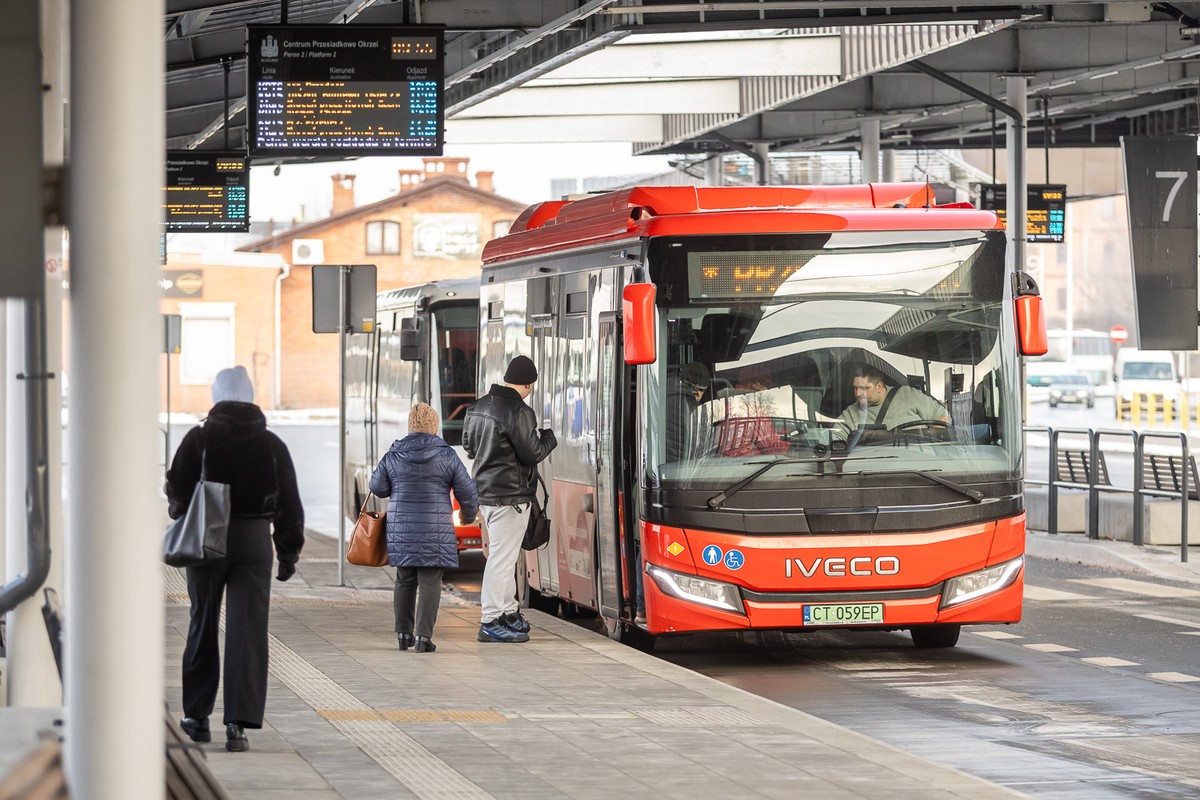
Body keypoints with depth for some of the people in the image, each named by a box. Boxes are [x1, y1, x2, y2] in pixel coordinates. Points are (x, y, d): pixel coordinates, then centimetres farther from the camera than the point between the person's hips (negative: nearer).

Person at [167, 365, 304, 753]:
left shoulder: (199, 438, -4)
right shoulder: (271, 445, 2)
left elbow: (177, 492, -1)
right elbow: (289, 504, 3)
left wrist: (185, 520, 20)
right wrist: (289, 552, 12)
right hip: (255, 541, 0)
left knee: (203, 626, 14)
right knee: (248, 632, -2)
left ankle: (197, 715, 22)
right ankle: (238, 723, -9)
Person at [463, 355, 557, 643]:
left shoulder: (479, 407, 9)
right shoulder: (519, 412, -18)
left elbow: (469, 446, 20)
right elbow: (533, 454, -15)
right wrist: (549, 437, 3)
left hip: (485, 490, 9)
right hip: (510, 495, -9)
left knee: (504, 554, 20)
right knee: (501, 557, -6)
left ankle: (508, 612, 28)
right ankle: (490, 622, -5)